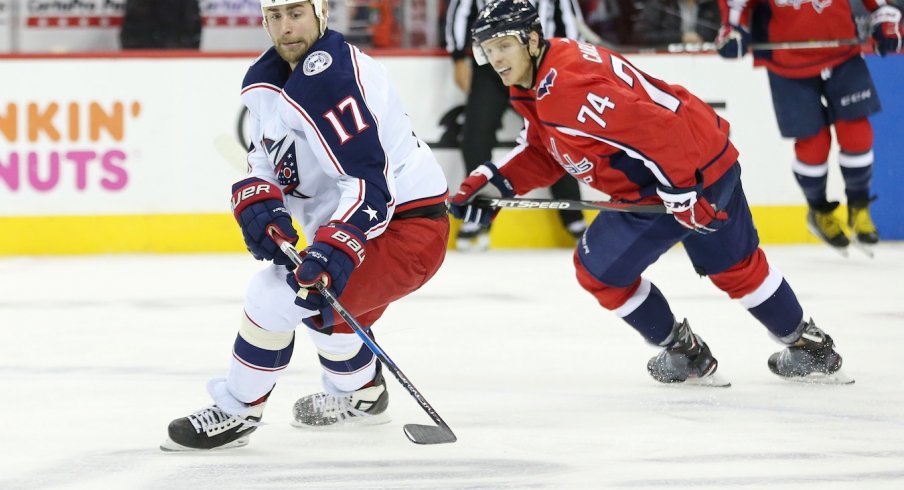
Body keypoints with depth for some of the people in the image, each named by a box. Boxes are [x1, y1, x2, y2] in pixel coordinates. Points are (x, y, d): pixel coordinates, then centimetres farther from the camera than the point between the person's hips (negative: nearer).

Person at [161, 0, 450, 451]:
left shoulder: (333, 79, -25)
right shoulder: (265, 80, 6)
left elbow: (370, 180, -31)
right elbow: (265, 158, 13)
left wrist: (335, 251, -41)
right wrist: (258, 205, -9)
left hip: (406, 227, -11)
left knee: (274, 294, -19)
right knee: (316, 297, 35)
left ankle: (235, 413, -1)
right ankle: (361, 395, 57)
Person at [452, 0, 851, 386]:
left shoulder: (565, 86, -27)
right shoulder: (534, 86, 6)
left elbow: (653, 129, -31)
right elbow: (545, 152, 16)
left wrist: (680, 194, -26)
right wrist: (494, 182, 4)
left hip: (691, 171, -10)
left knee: (597, 268, 4)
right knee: (733, 266, 27)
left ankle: (683, 352, 19)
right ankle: (810, 348, 41)